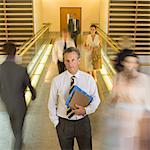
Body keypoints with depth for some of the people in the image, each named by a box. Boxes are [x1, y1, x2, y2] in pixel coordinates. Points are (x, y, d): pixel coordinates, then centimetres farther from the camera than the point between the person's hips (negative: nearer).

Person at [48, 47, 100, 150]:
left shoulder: (88, 79, -6)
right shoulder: (57, 80, -8)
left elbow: (96, 100, 1)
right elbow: (52, 104, 0)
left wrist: (85, 110, -17)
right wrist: (56, 123, -2)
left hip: (83, 122, 1)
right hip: (64, 123, 0)